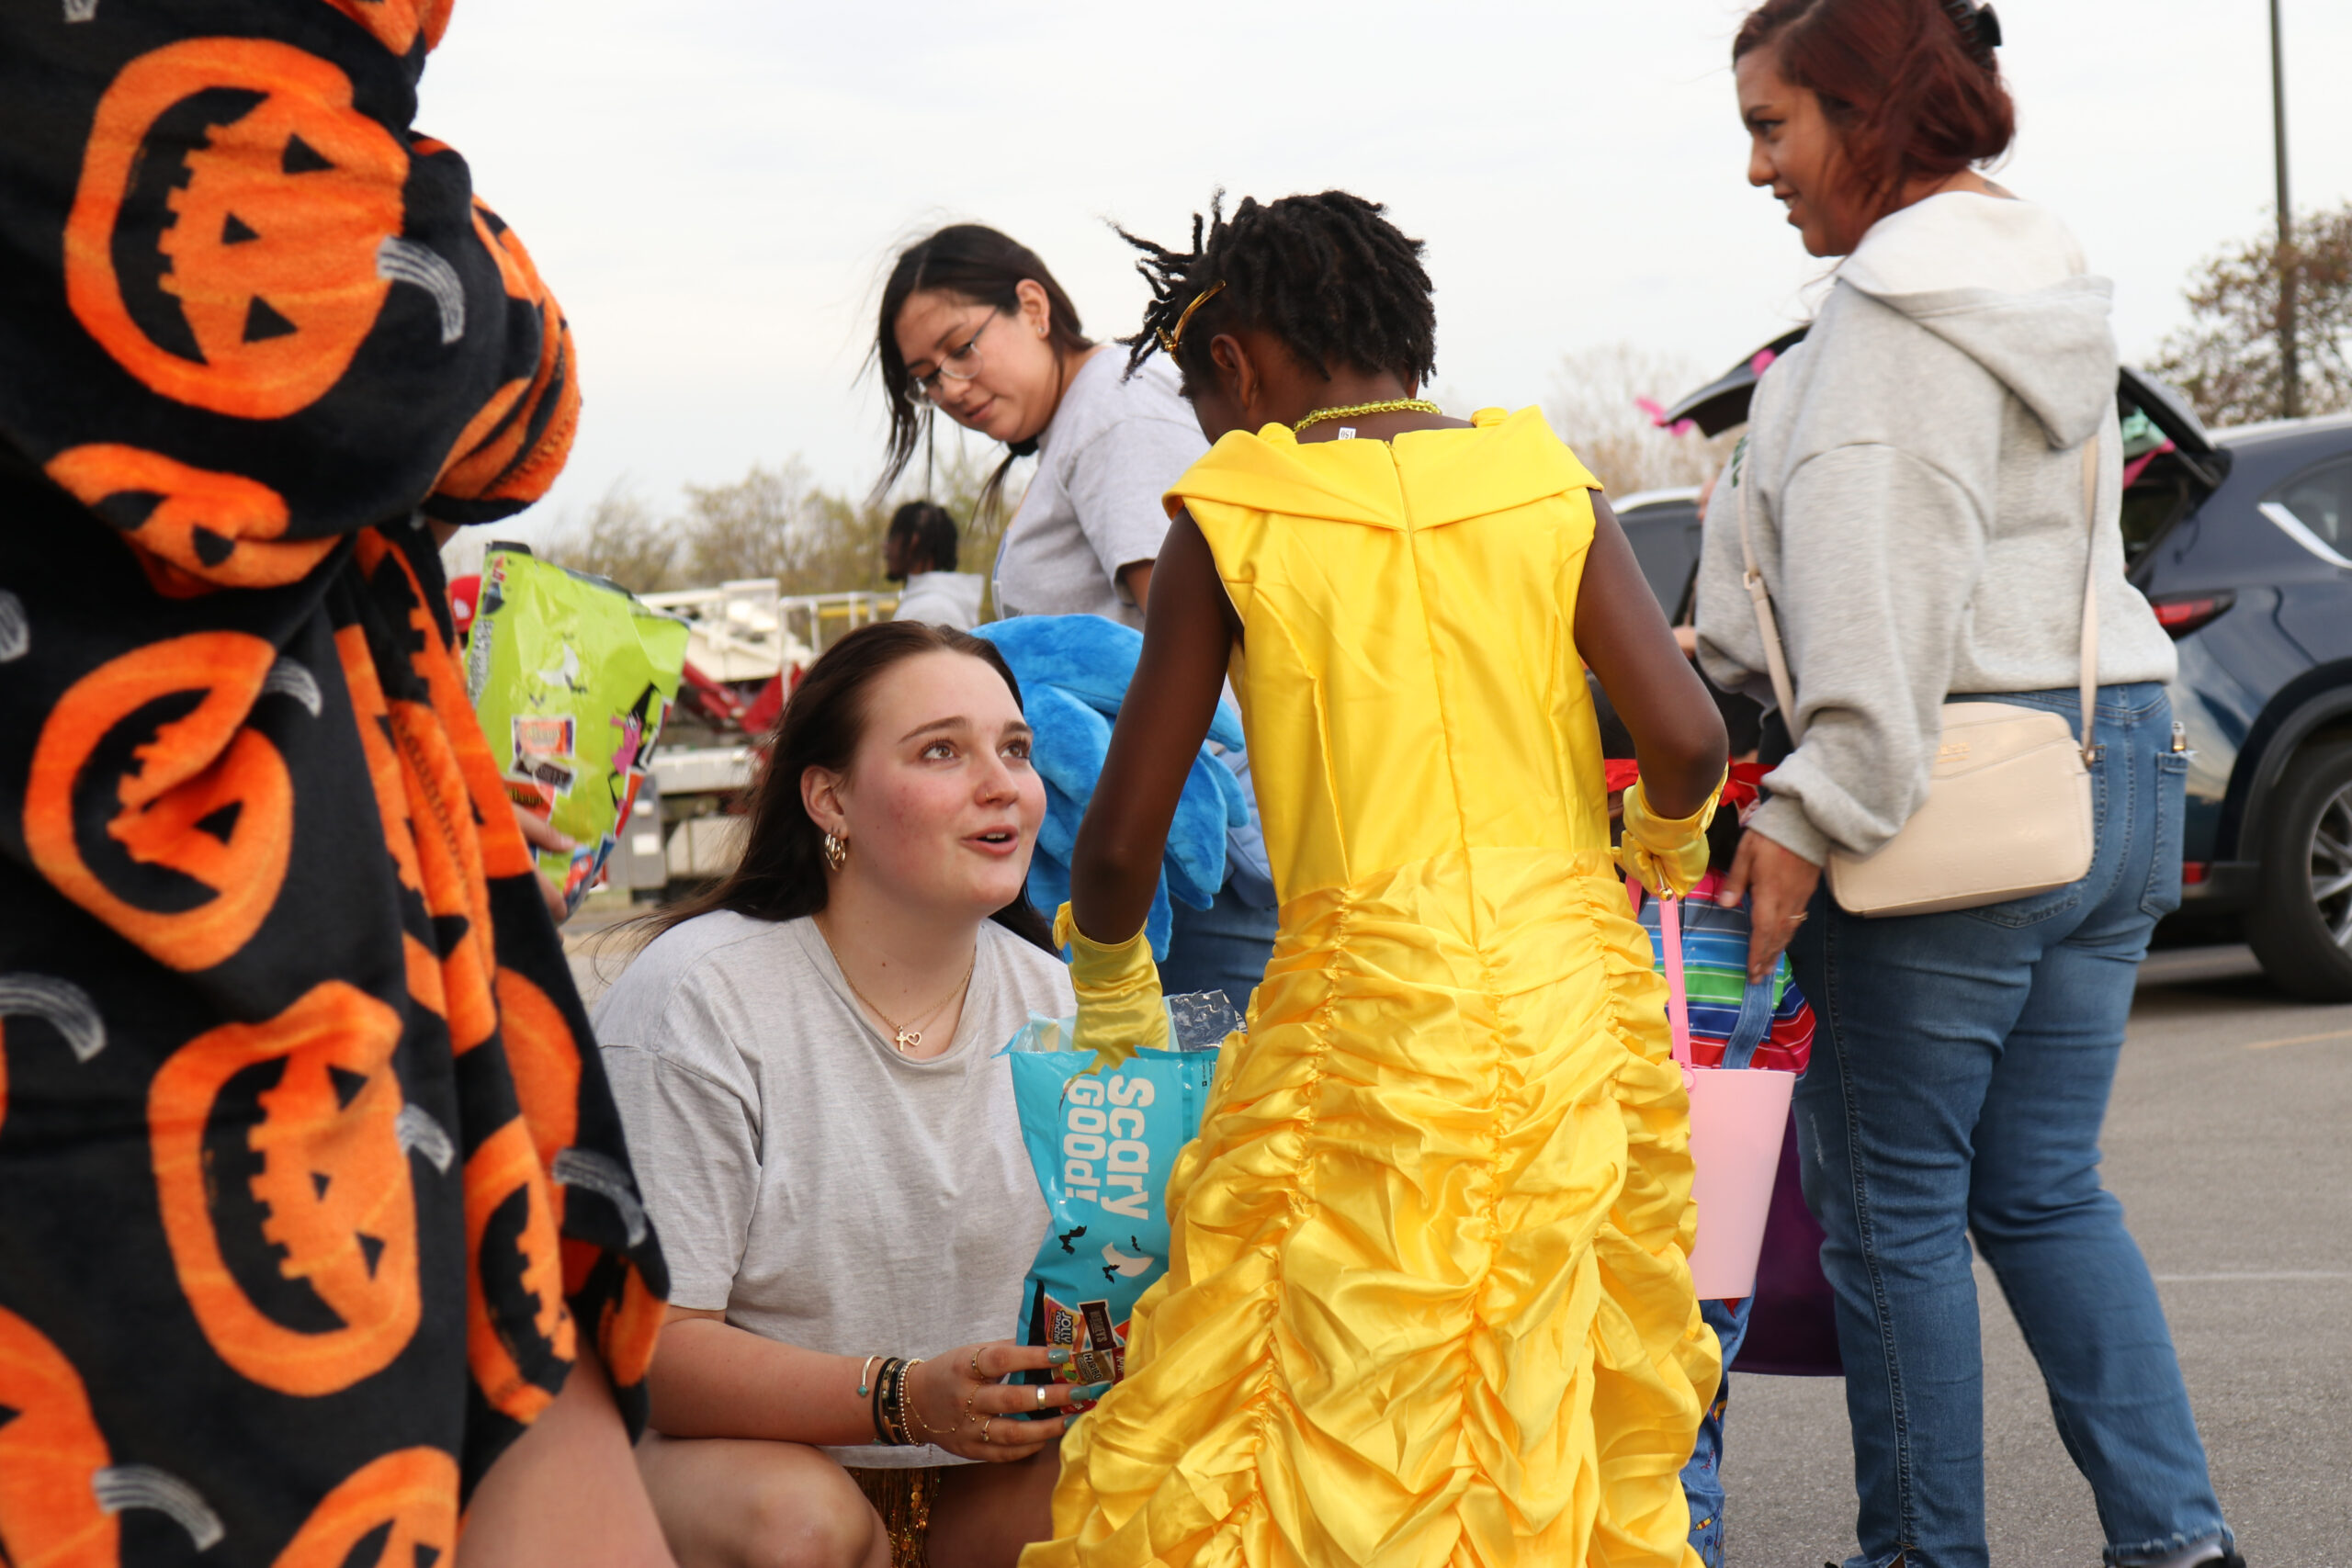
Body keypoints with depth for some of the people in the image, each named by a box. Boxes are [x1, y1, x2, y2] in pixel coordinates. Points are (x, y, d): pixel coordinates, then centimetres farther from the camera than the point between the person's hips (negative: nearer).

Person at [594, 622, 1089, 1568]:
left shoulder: (1057, 1004, 4)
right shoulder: (695, 995, -13)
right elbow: (643, 1349, -17)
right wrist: (908, 1398, -31)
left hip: (985, 1484, 4)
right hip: (730, 1453, -3)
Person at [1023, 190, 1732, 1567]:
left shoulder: (1227, 518, 1)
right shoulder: (1546, 483, 7)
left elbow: (1126, 832, 1)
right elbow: (1686, 741, -2)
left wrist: (1109, 978, 21)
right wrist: (1668, 835, 21)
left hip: (1370, 995, -4)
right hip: (1578, 979, 4)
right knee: (1592, 1404, 15)